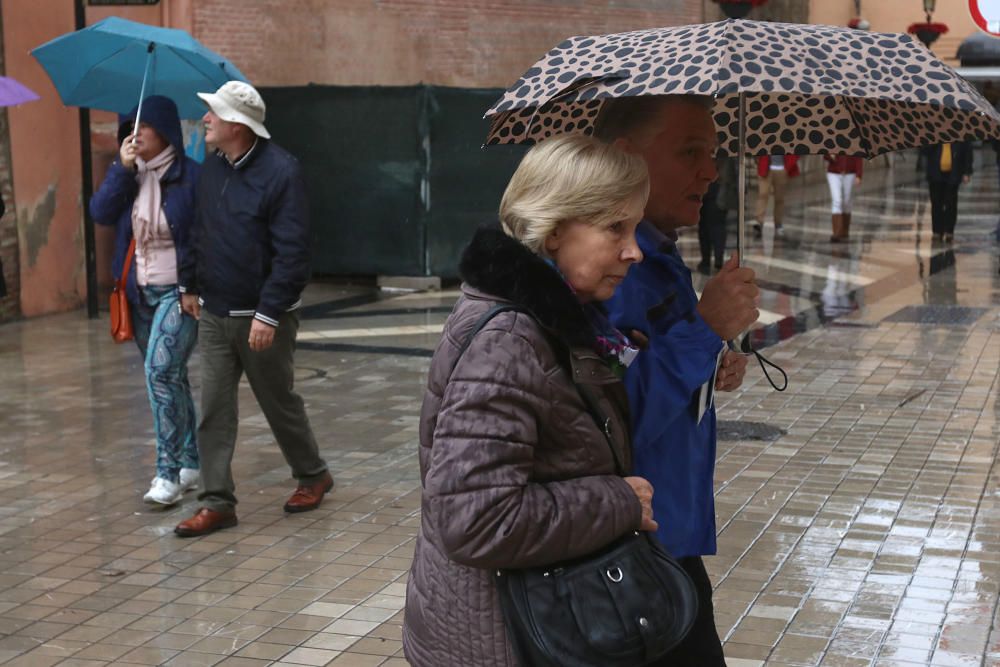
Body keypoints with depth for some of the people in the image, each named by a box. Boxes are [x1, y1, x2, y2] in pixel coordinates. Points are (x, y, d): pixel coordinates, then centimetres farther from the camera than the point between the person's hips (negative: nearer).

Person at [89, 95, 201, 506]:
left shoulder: (191, 176, -10)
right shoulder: (130, 175, 7)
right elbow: (100, 213, -5)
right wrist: (122, 169, -14)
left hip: (179, 291, -6)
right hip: (140, 293, 7)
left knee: (161, 369, -20)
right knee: (169, 377, 14)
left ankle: (169, 472, -15)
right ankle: (190, 463, 26)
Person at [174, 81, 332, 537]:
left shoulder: (280, 171, -17)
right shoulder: (211, 168, 6)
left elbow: (292, 253, -20)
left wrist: (268, 314, -23)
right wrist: (190, 285, 17)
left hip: (261, 317, -6)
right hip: (214, 314, 6)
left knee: (280, 404, 10)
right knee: (214, 411, 3)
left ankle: (312, 477, 32)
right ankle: (217, 502, 10)